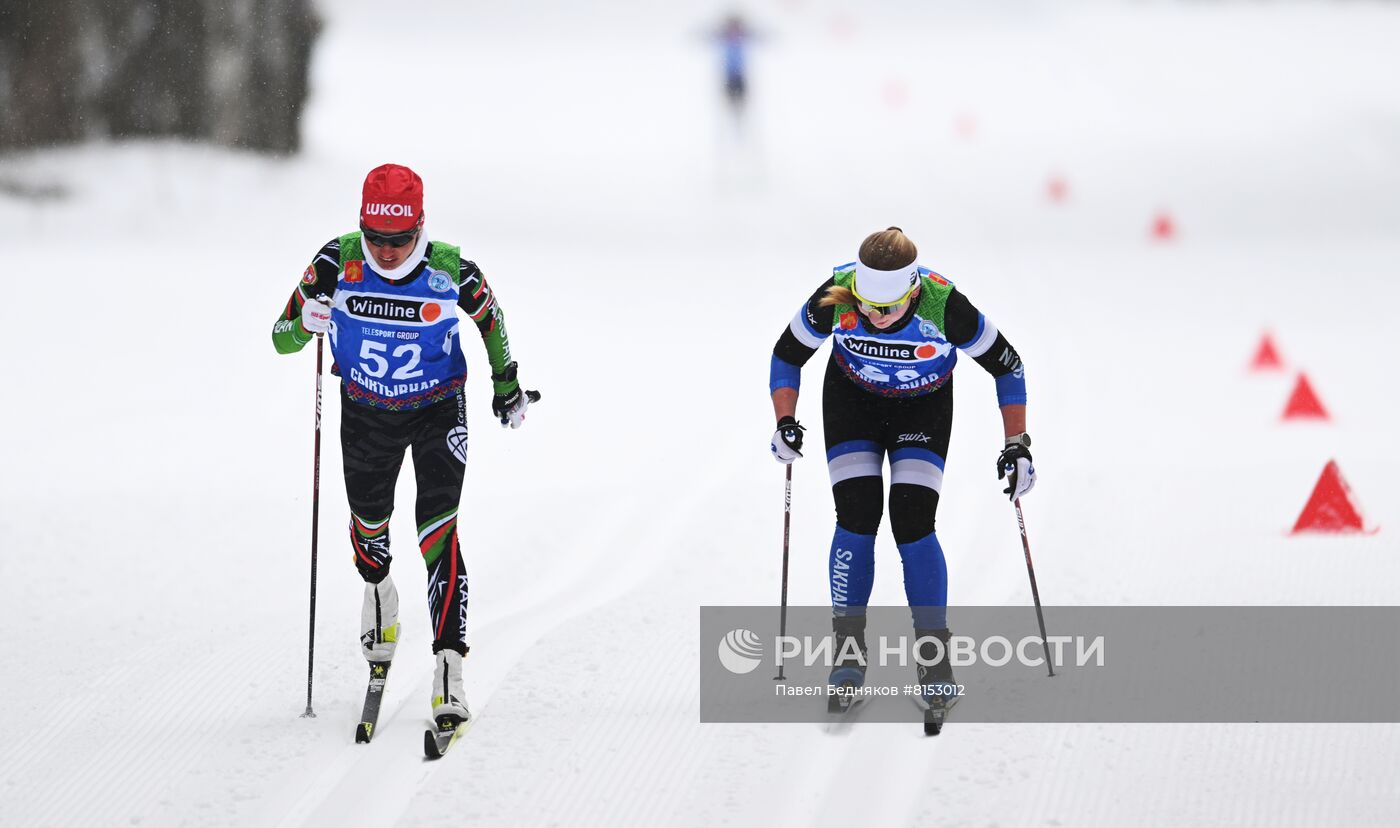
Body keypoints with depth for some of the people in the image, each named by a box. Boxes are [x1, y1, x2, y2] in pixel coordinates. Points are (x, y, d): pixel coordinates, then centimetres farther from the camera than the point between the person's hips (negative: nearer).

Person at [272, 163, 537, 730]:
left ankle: (449, 663, -21)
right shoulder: (338, 262, -21)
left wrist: (507, 384, 11)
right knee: (368, 522, 20)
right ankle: (378, 591, 55)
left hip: (438, 410, -2)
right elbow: (283, 339, -13)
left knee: (439, 532, -17)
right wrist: (307, 319, -36)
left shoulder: (449, 270, -23)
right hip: (365, 411, 3)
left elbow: (489, 317, 1)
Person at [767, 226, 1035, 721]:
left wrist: (1017, 444, -19)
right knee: (857, 516, -13)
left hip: (924, 406, -1)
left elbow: (1006, 365, -17)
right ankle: (848, 653, -2)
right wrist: (785, 423, -21)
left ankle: (934, 659, -3)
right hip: (852, 399, 1)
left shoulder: (944, 307, -35)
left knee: (913, 523, -14)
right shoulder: (833, 300, -31)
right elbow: (787, 355, -10)